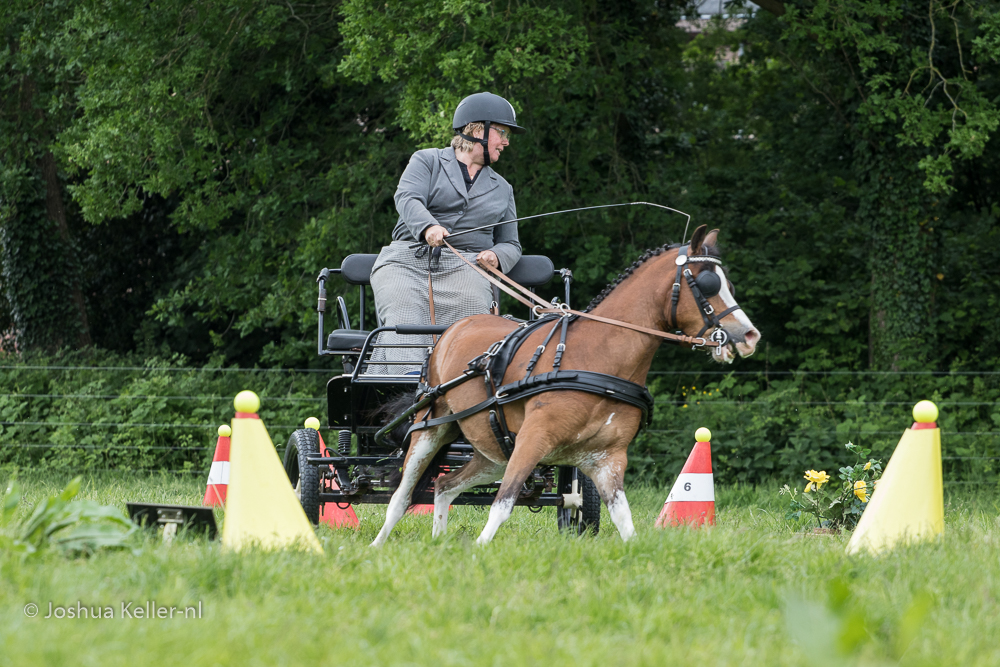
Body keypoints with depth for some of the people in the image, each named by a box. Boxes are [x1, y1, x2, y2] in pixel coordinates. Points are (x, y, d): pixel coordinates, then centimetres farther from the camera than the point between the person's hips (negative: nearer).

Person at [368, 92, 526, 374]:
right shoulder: (427, 161, 14)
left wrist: (496, 256, -3)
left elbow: (511, 244, 25)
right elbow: (407, 198, -5)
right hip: (408, 262, -2)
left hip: (465, 268, 2)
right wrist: (428, 227, -29)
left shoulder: (502, 189, 26)